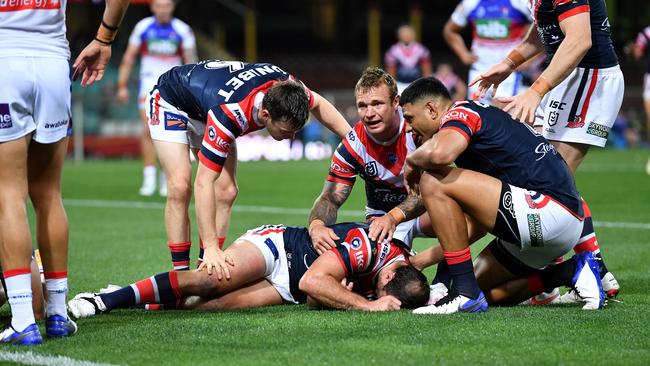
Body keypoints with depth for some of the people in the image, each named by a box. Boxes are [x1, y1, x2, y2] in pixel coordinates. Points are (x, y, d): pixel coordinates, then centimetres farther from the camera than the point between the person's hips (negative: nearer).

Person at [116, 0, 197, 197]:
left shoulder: (183, 30, -3)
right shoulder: (143, 27, -1)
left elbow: (190, 61, 0)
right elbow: (128, 58, 5)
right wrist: (122, 86, 2)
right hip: (149, 83, 0)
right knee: (150, 130, -14)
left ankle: (167, 179, 10)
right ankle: (149, 178, -12)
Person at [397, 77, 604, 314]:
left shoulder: (460, 112, -3)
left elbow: (439, 153, -30)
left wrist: (413, 160, -4)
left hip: (549, 209, -11)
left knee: (433, 182, -14)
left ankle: (466, 293, -13)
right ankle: (573, 273, 10)